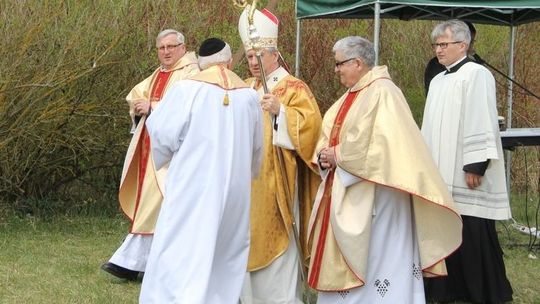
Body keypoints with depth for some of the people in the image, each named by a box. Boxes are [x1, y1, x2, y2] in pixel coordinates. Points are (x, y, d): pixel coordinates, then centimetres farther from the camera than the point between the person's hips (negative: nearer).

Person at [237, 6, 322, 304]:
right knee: (252, 240, 9)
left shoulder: (293, 87, -5)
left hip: (274, 181, -7)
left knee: (276, 242, -6)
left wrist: (280, 111, -28)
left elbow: (310, 122, -18)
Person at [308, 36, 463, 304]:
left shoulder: (382, 93, -14)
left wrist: (338, 155, -16)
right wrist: (324, 156, -4)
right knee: (343, 262, 11)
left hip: (372, 195, -9)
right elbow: (330, 137, 19)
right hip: (344, 195, 9)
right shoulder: (351, 95, 14)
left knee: (373, 259, -3)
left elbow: (384, 143, -24)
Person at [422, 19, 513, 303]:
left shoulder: (476, 75, -9)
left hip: (465, 175, -8)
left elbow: (482, 123, -15)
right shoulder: (437, 81, 16)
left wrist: (475, 165, -20)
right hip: (442, 174, 8)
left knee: (471, 235, -4)